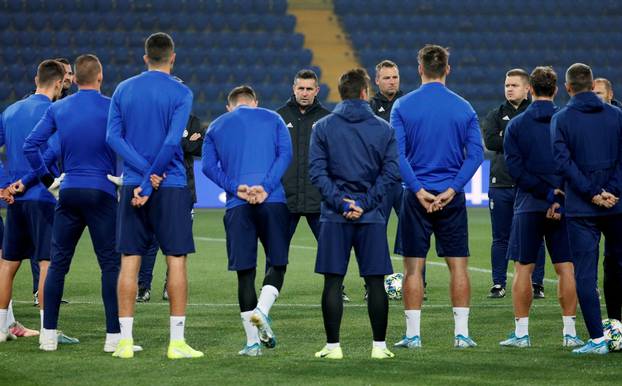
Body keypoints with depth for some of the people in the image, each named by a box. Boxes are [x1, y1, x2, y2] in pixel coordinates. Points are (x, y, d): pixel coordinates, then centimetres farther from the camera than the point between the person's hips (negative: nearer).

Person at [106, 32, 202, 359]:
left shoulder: (123, 90, 8)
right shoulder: (180, 93, -4)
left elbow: (113, 137, -2)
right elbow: (172, 142, -15)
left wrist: (144, 172, -8)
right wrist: (151, 183, -11)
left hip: (131, 185, 3)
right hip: (171, 187, -3)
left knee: (129, 262, 5)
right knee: (177, 261, 1)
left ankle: (125, 341, 4)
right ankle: (177, 342, -1)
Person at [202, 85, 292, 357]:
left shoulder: (215, 127, 17)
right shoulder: (272, 119, 14)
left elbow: (208, 166, 3)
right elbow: (285, 154, -1)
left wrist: (236, 188, -5)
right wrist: (266, 188, -9)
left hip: (237, 206, 1)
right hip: (274, 202, -1)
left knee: (245, 271, 3)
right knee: (277, 263, 7)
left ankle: (253, 341, 1)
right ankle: (262, 310, -20)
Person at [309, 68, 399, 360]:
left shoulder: (322, 127, 3)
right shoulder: (384, 129, 4)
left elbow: (317, 171, -6)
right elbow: (390, 172, -4)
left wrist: (340, 202, -8)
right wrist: (365, 203, -7)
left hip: (334, 217, 0)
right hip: (372, 217, 0)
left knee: (333, 281, 3)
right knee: (375, 282, 5)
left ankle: (333, 346, 2)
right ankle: (379, 346, 7)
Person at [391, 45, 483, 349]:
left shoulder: (403, 106, -2)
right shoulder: (463, 108, 2)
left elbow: (396, 153, -9)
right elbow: (475, 153, -5)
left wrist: (419, 191, -10)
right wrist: (451, 190, -8)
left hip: (416, 196, -1)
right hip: (452, 197, 1)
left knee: (413, 266, 4)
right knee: (458, 264, 6)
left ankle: (413, 334, 3)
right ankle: (461, 333, 4)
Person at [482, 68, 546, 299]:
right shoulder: (495, 115, 12)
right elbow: (490, 141, -6)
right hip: (500, 185, 2)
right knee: (500, 238, 6)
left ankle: (537, 283, 8)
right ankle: (498, 284, 12)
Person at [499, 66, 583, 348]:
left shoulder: (515, 125, 1)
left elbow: (515, 169, -7)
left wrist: (548, 195, -10)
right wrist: (558, 196, -5)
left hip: (528, 206, 0)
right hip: (565, 207, 0)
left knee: (523, 268, 6)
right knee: (566, 268, 4)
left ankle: (521, 332, 4)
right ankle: (569, 332, 2)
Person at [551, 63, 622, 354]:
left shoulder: (561, 119, -1)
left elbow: (563, 162, -10)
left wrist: (592, 194, -10)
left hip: (580, 209, -2)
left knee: (585, 274, 0)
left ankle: (598, 338, -5)